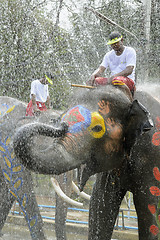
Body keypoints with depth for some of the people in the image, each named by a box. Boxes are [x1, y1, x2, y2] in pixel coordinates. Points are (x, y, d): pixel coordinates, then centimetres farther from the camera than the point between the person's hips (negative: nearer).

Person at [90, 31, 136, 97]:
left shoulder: (130, 51, -1)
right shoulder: (109, 55, 16)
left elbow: (129, 70, -14)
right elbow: (101, 69, 4)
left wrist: (113, 77, -26)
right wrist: (93, 75, -21)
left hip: (128, 81, -5)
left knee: (117, 80, -40)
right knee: (96, 80, -23)